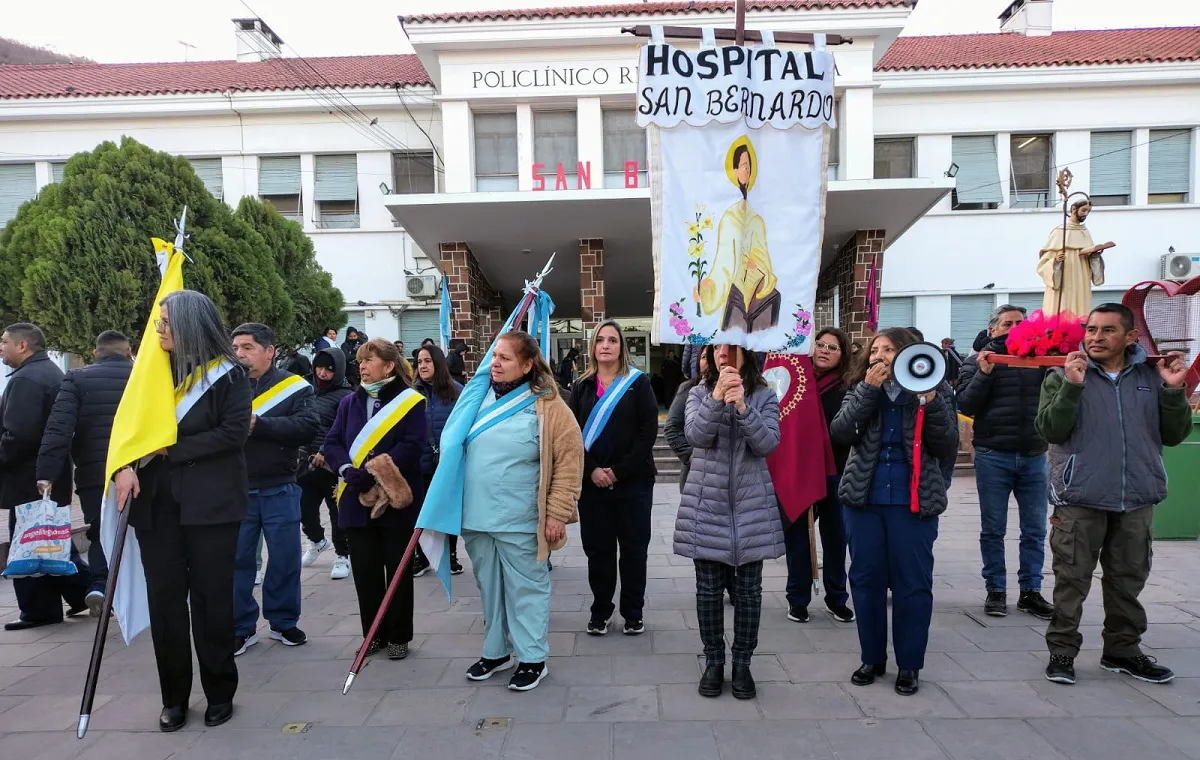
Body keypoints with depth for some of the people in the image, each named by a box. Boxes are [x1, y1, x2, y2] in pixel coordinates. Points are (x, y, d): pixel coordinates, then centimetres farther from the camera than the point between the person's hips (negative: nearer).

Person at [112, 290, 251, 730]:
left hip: (210, 501, -4)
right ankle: (174, 697, 21)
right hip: (156, 500, 4)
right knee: (164, 597, 7)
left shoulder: (228, 374, -5)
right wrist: (124, 466, -11)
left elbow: (233, 432, -13)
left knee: (211, 595, 4)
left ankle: (220, 693, 19)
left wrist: (174, 450, -11)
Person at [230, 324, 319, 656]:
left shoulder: (294, 386, -1)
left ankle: (284, 622, 25)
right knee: (237, 560, 9)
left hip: (279, 490, -1)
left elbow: (308, 426, -14)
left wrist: (257, 424, -20)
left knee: (285, 559, 8)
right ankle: (241, 627, 23)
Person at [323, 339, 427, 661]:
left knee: (398, 571, 7)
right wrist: (348, 470, -16)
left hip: (396, 500, -4)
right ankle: (373, 633, 25)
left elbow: (413, 445, -15)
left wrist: (374, 471, -23)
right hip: (357, 500, 4)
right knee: (364, 571, 10)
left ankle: (399, 636, 20)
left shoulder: (410, 401, -4)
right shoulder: (349, 402, 12)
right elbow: (332, 443, 4)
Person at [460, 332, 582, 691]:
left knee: (525, 589, 6)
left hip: (519, 521, -6)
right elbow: (457, 448, 19)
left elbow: (569, 460, -12)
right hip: (477, 516, 6)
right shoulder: (480, 398, 7)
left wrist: (557, 512, -14)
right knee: (489, 588, 19)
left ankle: (533, 659, 21)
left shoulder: (547, 405, -11)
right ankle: (495, 652, 35)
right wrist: (456, 504, 16)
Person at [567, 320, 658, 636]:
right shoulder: (582, 386, 8)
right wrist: (591, 470, -12)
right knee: (598, 549, 8)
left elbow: (649, 430, -7)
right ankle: (600, 611, 23)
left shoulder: (638, 382, 1)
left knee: (633, 548, 6)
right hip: (591, 481, 2)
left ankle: (633, 613, 21)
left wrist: (620, 470, -13)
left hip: (633, 481, -2)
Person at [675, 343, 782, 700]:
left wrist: (742, 406, -24)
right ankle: (713, 662, 21)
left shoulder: (765, 396, 2)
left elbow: (768, 444, -12)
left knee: (748, 590, 6)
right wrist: (717, 398, -26)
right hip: (707, 504, 0)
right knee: (709, 588, 7)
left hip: (751, 505, 0)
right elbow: (695, 435, -13)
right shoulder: (700, 393, 4)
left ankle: (742, 663, 21)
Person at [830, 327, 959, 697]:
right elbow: (840, 433, -11)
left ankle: (909, 664, 21)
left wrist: (931, 403, -19)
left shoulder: (934, 390, -1)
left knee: (913, 582, 5)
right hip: (864, 498, 2)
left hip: (915, 500, -2)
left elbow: (947, 448, -6)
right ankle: (872, 658, 25)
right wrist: (869, 389, -16)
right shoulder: (861, 389, 4)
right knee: (865, 579, 9)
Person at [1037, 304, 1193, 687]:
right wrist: (1072, 385, -23)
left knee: (1128, 580, 15)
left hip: (1137, 500, 4)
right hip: (1080, 500, -3)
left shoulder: (1152, 375, 7)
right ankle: (1062, 651, 11)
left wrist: (1174, 390, -8)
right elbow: (1050, 430, -13)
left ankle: (1122, 649, 30)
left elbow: (1174, 436, 5)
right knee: (1072, 580, 1)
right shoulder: (1064, 375, -2)